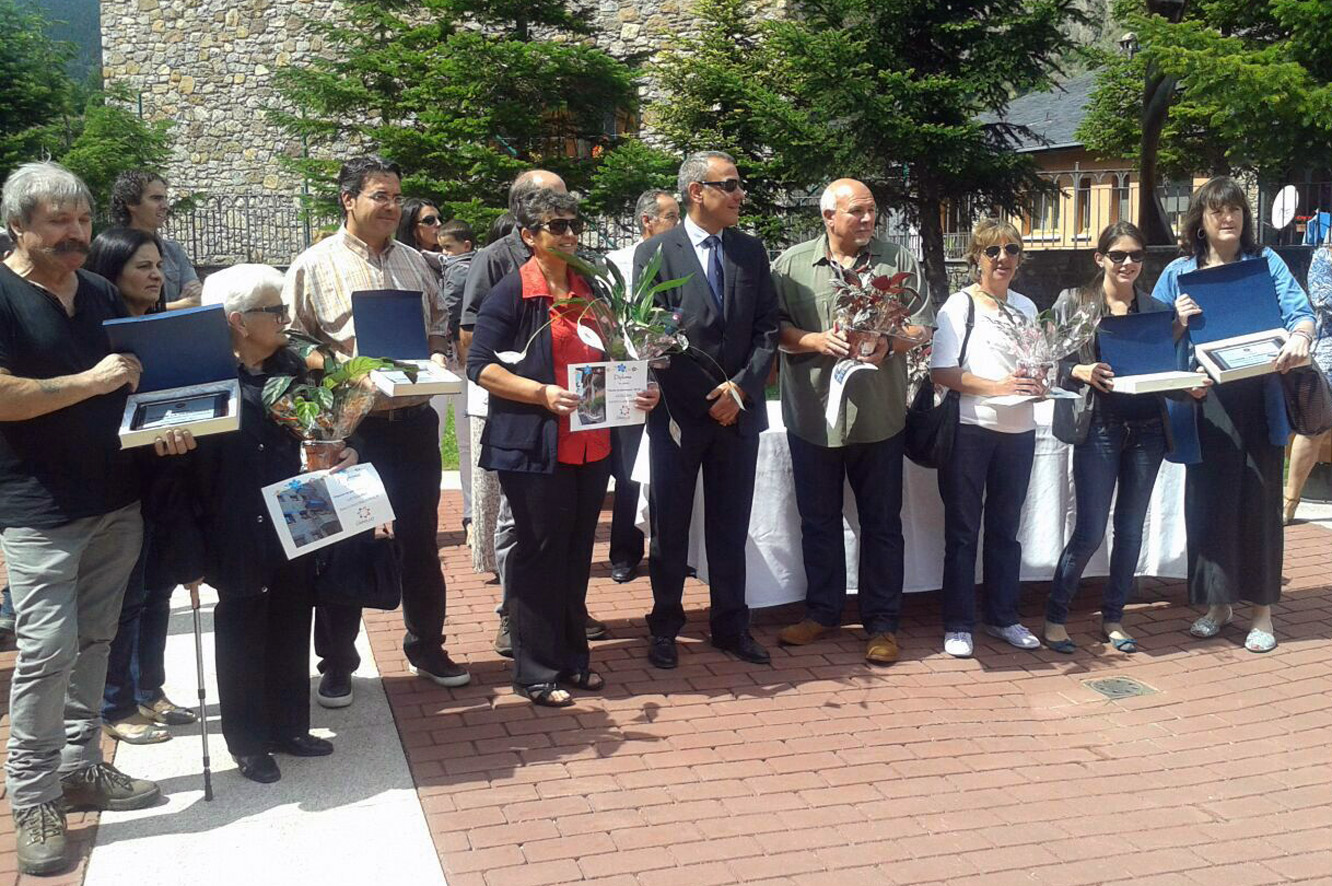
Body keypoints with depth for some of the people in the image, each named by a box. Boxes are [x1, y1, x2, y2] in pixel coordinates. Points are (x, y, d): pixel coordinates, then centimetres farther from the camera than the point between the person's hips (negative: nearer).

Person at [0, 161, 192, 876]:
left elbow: (132, 382, 18)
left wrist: (160, 426, -1)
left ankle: (81, 766, 25)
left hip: (115, 499, 6)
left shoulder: (102, 296, 11)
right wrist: (91, 381, -22)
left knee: (93, 641, 13)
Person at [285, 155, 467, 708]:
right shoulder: (315, 266, -4)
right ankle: (336, 661, 20)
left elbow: (439, 325, 18)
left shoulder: (414, 263, 11)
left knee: (420, 540, 13)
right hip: (348, 426, -4)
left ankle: (427, 647, 29)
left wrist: (437, 360, -2)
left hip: (414, 421, 4)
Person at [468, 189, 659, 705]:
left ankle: (571, 658, 27)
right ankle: (536, 673, 12)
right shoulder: (512, 292, -7)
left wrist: (639, 390, 3)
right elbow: (480, 366, -12)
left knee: (577, 555, 14)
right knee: (540, 555, 1)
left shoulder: (588, 288, 14)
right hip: (534, 445, -6)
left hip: (591, 445, 7)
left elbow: (610, 358, 22)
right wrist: (542, 394, -23)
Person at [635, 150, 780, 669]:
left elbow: (767, 328, 6)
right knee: (669, 527, 7)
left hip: (739, 408, 3)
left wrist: (742, 387, -8)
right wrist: (702, 401, -13)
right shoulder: (653, 253, -3)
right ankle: (665, 627, 19)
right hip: (678, 412, -3)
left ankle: (731, 626, 22)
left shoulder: (752, 252, 8)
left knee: (731, 527, 11)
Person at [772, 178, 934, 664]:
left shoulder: (898, 261, 5)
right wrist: (818, 341, -15)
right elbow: (773, 327, 0)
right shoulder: (792, 264, 3)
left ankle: (882, 623, 16)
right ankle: (822, 611, 27)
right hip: (813, 415, 0)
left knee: (882, 522, 6)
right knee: (818, 520, 11)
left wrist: (890, 344, -14)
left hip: (880, 416, 0)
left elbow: (922, 326, 4)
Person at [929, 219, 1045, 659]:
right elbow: (941, 372, -11)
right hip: (969, 428, -5)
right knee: (963, 528, 3)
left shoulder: (1026, 307, 13)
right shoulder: (959, 305, -4)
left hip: (1018, 429, 5)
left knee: (1006, 527, 14)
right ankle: (958, 623, 10)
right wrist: (997, 387, -20)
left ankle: (1003, 617, 25)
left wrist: (1036, 384, -2)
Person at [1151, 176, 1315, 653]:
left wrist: (1299, 336, -28)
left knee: (1259, 502, 3)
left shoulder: (1265, 262, 7)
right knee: (1207, 503, 6)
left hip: (1259, 404, -1)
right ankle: (1217, 603, 23)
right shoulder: (1178, 272, 9)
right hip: (1204, 407, 1)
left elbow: (1299, 311, -5)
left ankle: (1262, 612, 16)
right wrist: (1178, 322, -13)